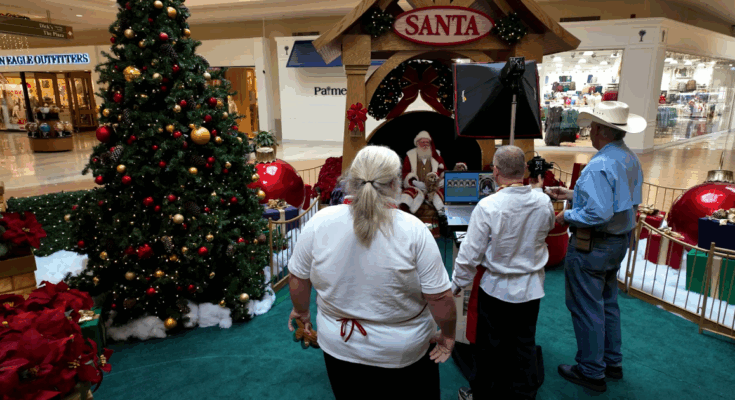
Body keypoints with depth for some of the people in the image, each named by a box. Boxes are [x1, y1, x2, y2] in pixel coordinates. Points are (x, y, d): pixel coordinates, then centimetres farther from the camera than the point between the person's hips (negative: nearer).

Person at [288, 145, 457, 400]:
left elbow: (298, 278, -3)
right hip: (405, 351, -2)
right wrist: (448, 336, 1)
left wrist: (301, 310, 16)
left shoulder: (319, 223, -15)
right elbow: (440, 297, -17)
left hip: (339, 347, 2)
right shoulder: (413, 230, -21)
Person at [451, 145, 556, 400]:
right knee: (525, 346, 18)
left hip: (496, 287, -4)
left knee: (490, 346, 14)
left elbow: (471, 253, -18)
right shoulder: (544, 202, -10)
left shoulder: (488, 206, -24)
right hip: (531, 287, 4)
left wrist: (456, 284, -2)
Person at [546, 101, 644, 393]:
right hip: (619, 241, 10)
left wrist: (567, 216, -15)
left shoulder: (600, 165, -26)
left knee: (586, 308, 6)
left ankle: (592, 372, 22)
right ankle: (612, 362, 39)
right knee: (608, 303, 23)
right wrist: (572, 195, 13)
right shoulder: (631, 160, 5)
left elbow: (599, 213, -32)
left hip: (592, 247, -10)